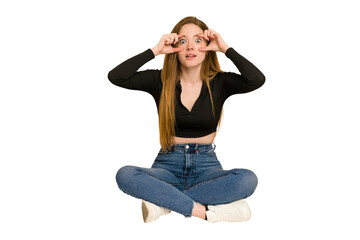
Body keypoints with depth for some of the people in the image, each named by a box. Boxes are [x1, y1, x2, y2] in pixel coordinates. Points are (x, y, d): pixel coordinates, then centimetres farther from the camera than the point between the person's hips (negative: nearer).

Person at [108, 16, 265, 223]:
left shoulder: (219, 82, 1)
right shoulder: (160, 80, 1)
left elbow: (257, 80, -17)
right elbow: (115, 77, -11)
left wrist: (226, 49, -12)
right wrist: (155, 50, -12)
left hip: (206, 165, 0)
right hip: (168, 164, 0)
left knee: (248, 179, -31)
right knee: (125, 175, -31)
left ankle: (163, 203, -27)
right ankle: (204, 210, -31)